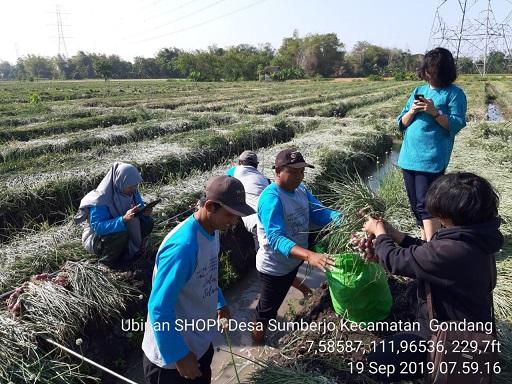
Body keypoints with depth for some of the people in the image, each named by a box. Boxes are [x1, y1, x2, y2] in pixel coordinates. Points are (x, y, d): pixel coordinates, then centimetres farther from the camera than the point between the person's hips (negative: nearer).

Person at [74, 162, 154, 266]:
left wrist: (145, 212, -26)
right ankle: (108, 259, -8)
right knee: (121, 233, -36)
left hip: (120, 226, 6)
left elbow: (140, 206, 0)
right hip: (97, 237, -6)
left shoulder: (132, 190, -12)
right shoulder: (101, 199, -31)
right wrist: (123, 219, -48)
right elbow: (98, 227, -35)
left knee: (148, 222, -12)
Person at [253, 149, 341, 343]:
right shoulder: (271, 198, -31)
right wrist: (309, 256, -54)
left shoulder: (300, 189, -5)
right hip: (274, 267, -4)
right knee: (267, 310, 16)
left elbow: (320, 213, -8)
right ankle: (258, 331, 40)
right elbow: (275, 239, -40)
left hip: (293, 260, 4)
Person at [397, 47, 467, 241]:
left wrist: (435, 112, -21)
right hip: (408, 156, 6)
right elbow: (401, 124, 11)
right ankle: (425, 242, 27)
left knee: (426, 205, -12)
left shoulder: (454, 93, -1)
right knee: (416, 206, 12)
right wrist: (412, 111, -8)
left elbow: (456, 125, -9)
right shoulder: (419, 90, 14)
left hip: (432, 159, -6)